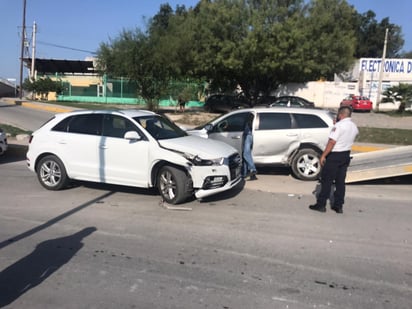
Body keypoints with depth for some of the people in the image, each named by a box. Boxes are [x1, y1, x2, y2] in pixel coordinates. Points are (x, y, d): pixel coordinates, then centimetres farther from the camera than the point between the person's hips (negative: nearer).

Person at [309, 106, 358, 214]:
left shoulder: (339, 125, -17)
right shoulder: (354, 127, 8)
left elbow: (332, 142, -21)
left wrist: (323, 155, -18)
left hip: (334, 156, -7)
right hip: (346, 155, 7)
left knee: (326, 180, 1)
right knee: (340, 181, 12)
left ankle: (321, 205, 5)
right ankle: (338, 206, 16)